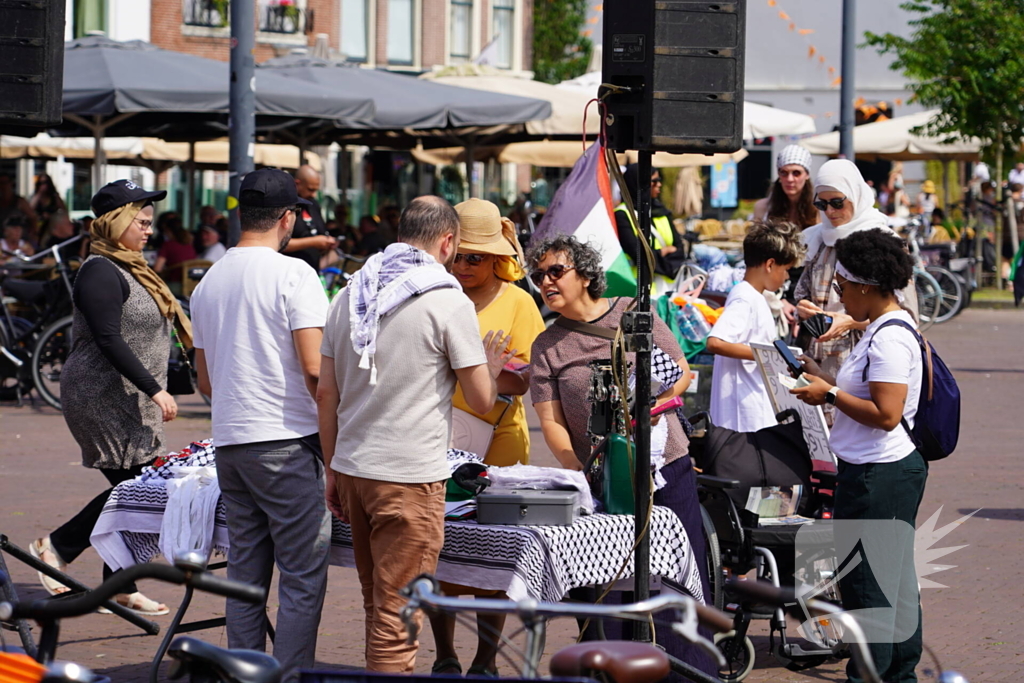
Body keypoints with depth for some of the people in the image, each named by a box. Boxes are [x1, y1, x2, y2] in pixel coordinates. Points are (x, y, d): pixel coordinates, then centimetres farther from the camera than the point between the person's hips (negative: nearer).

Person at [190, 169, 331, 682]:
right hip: (287, 444, -7)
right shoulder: (293, 274, -9)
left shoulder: (207, 283, 13)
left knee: (245, 576, 11)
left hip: (229, 442, 7)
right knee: (302, 578, -3)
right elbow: (315, 369, -15)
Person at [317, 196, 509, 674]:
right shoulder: (450, 303, -8)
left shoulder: (350, 295, 9)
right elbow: (481, 401, -4)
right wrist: (490, 368, 18)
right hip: (410, 477, -6)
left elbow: (326, 393, 11)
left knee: (378, 606, 17)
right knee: (396, 618, -3)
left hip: (352, 469, 6)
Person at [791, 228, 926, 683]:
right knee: (895, 578, 16)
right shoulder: (881, 328, 13)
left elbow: (886, 413, -24)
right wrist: (819, 376, 14)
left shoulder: (890, 337, -19)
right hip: (890, 471, 11)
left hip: (878, 476, -11)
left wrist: (830, 395, -15)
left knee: (865, 584, -4)